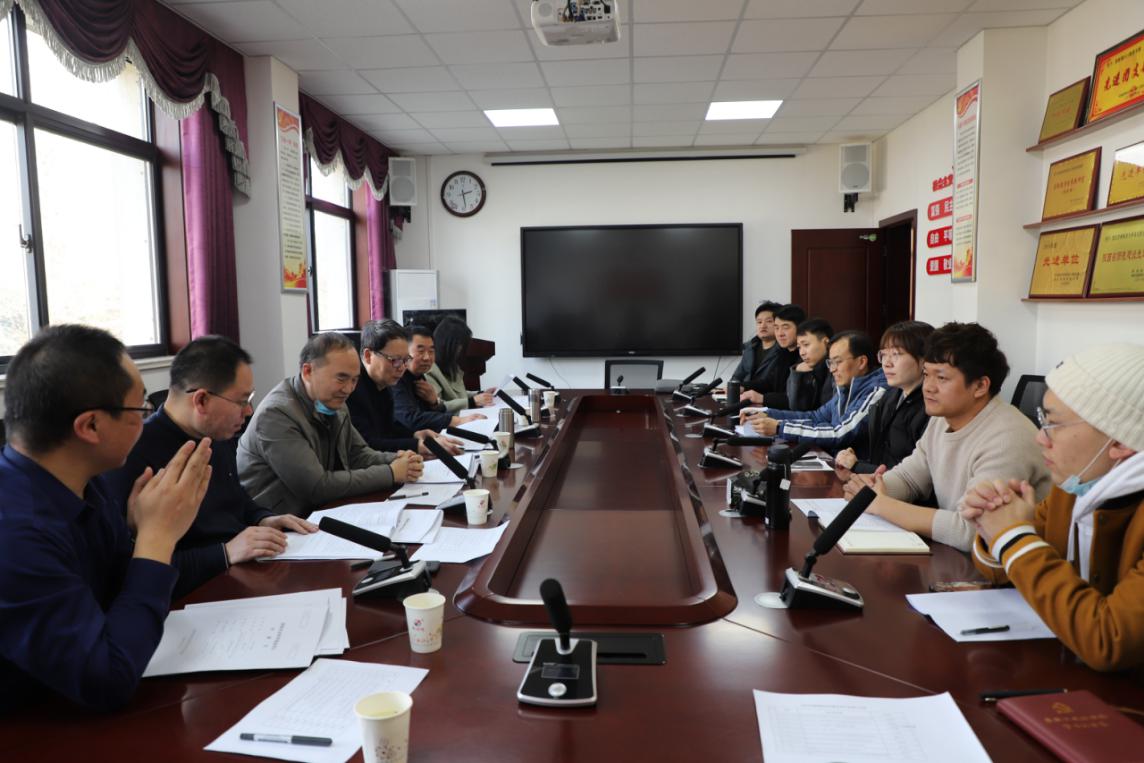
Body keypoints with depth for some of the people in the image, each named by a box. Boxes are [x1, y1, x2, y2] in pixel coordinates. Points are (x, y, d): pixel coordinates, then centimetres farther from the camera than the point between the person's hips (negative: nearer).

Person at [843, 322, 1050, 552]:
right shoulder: (943, 419, 3)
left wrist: (880, 505, -23)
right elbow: (908, 476, 12)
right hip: (953, 557, 7)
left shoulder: (1006, 440, -23)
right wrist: (870, 489, -10)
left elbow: (968, 532, -30)